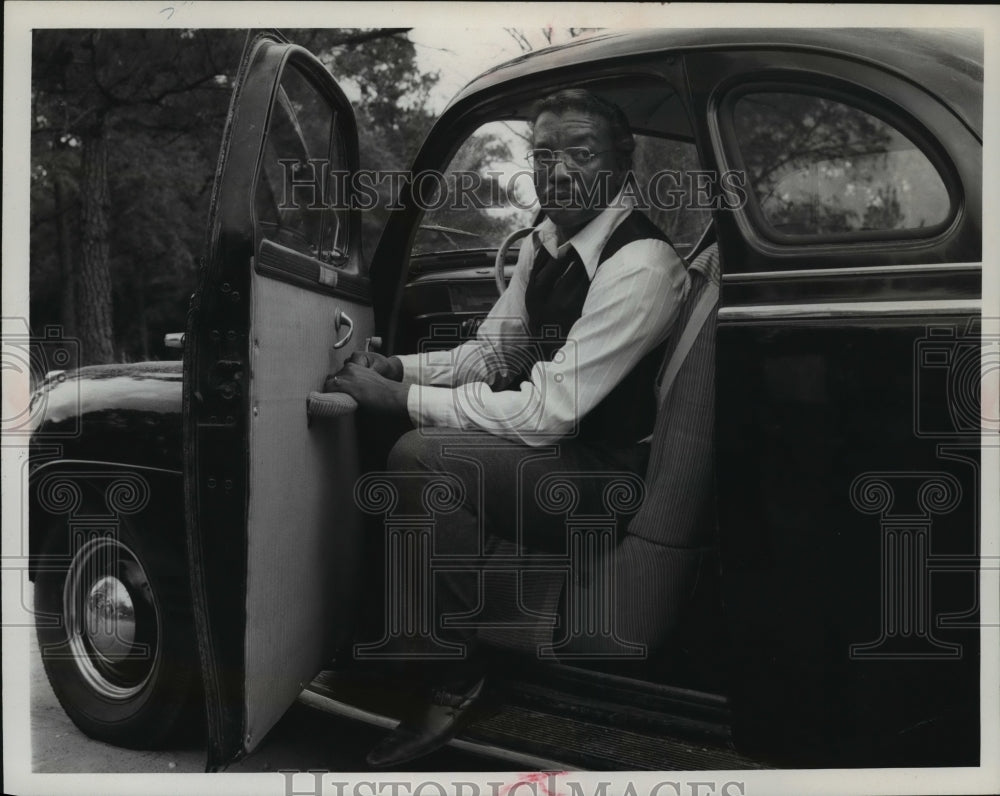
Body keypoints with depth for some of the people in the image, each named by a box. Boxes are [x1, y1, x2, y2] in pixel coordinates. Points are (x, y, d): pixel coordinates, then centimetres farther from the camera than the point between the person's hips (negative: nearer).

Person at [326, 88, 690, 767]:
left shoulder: (639, 266, -23)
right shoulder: (544, 245, 5)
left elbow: (545, 413, -26)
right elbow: (488, 355, 13)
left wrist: (403, 397, -21)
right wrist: (396, 368, -5)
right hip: (552, 452, 9)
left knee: (421, 457, -27)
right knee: (380, 432, 4)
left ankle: (456, 680, -10)